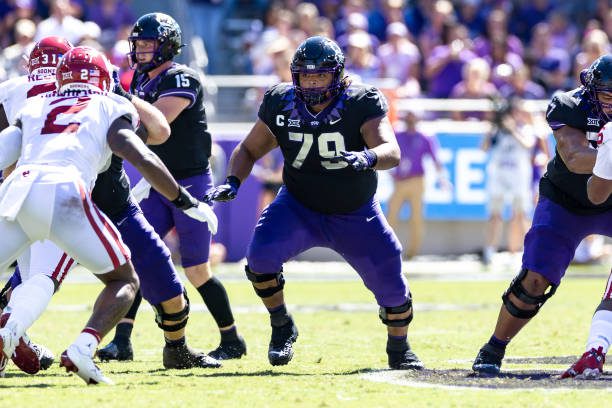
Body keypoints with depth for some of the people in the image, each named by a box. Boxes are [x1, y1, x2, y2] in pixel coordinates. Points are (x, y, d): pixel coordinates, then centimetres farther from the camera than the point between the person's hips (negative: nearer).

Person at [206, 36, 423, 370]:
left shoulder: (362, 104, -20)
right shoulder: (281, 105, -11)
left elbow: (391, 151, -34)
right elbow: (249, 149, 3)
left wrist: (366, 158, -56)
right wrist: (232, 182, -15)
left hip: (355, 214, -1)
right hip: (299, 207, 1)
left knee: (392, 287, -3)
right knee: (260, 256, -25)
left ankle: (399, 351, 28)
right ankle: (282, 327, 0)